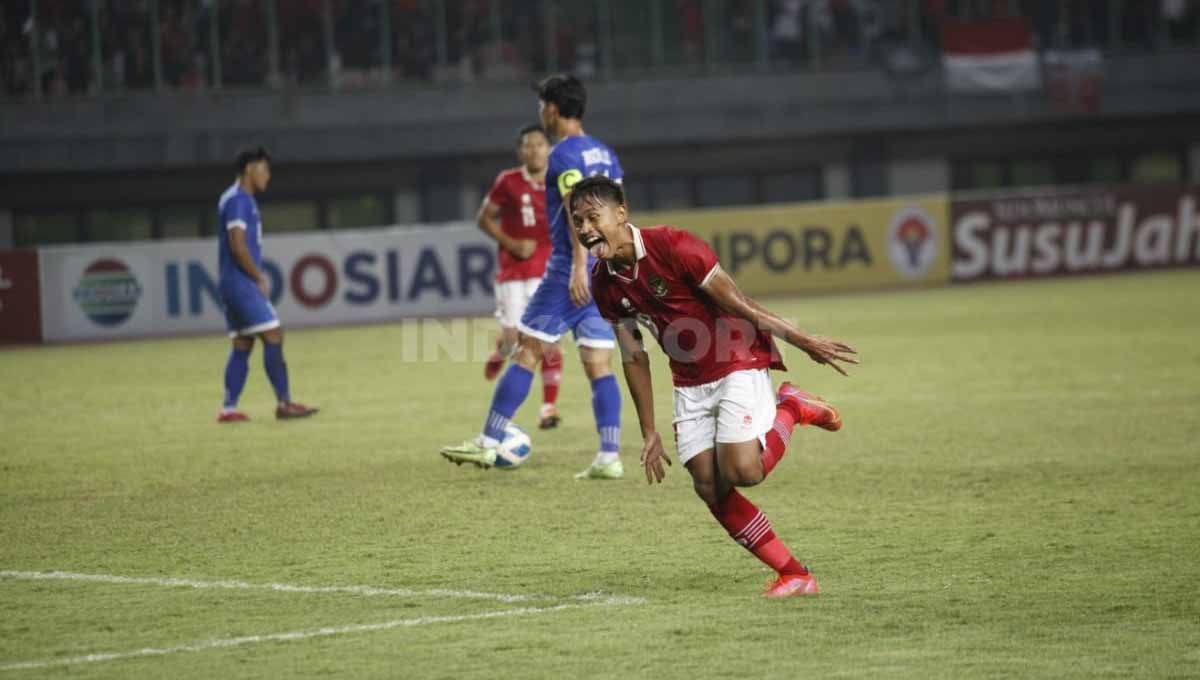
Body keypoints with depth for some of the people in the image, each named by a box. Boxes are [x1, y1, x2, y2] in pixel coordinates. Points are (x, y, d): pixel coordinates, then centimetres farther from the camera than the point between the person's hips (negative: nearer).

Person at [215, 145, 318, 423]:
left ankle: (228, 409, 5)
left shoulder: (239, 199, 19)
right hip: (241, 282, -10)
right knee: (273, 336, -10)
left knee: (242, 345, 8)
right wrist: (259, 278, -13)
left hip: (233, 284, 10)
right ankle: (284, 403, -10)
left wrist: (258, 276, 15)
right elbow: (238, 245, -20)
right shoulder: (239, 200, -12)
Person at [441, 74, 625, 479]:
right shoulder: (607, 154, 16)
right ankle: (609, 457, -5)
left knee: (526, 354, -1)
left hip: (570, 273, -8)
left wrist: (579, 268, -26)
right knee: (599, 367, 4)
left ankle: (487, 444, 1)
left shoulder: (564, 154, -8)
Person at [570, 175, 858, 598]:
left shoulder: (671, 247, -21)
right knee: (709, 487, -4)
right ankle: (794, 575, 7)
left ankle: (790, 409, 9)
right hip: (689, 384, 7)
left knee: (742, 472, -21)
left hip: (739, 362, -7)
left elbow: (738, 304, -18)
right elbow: (633, 357, 10)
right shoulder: (604, 284, 0)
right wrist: (649, 432, 12)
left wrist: (802, 341, -14)